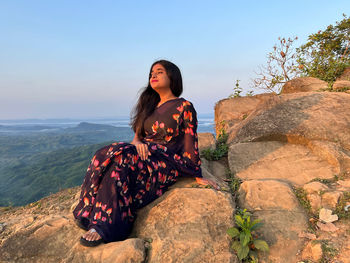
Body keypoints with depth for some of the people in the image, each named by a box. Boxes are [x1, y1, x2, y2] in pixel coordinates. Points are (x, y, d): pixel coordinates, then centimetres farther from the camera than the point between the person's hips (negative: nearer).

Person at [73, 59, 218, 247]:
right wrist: (137, 143, -9)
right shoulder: (149, 105, 19)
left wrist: (198, 177, -1)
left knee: (119, 161, -31)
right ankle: (90, 213, -19)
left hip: (166, 163, -6)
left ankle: (106, 227, -26)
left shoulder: (184, 107, 0)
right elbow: (137, 135, 15)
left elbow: (191, 143, -2)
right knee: (105, 156, -22)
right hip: (144, 155, 6)